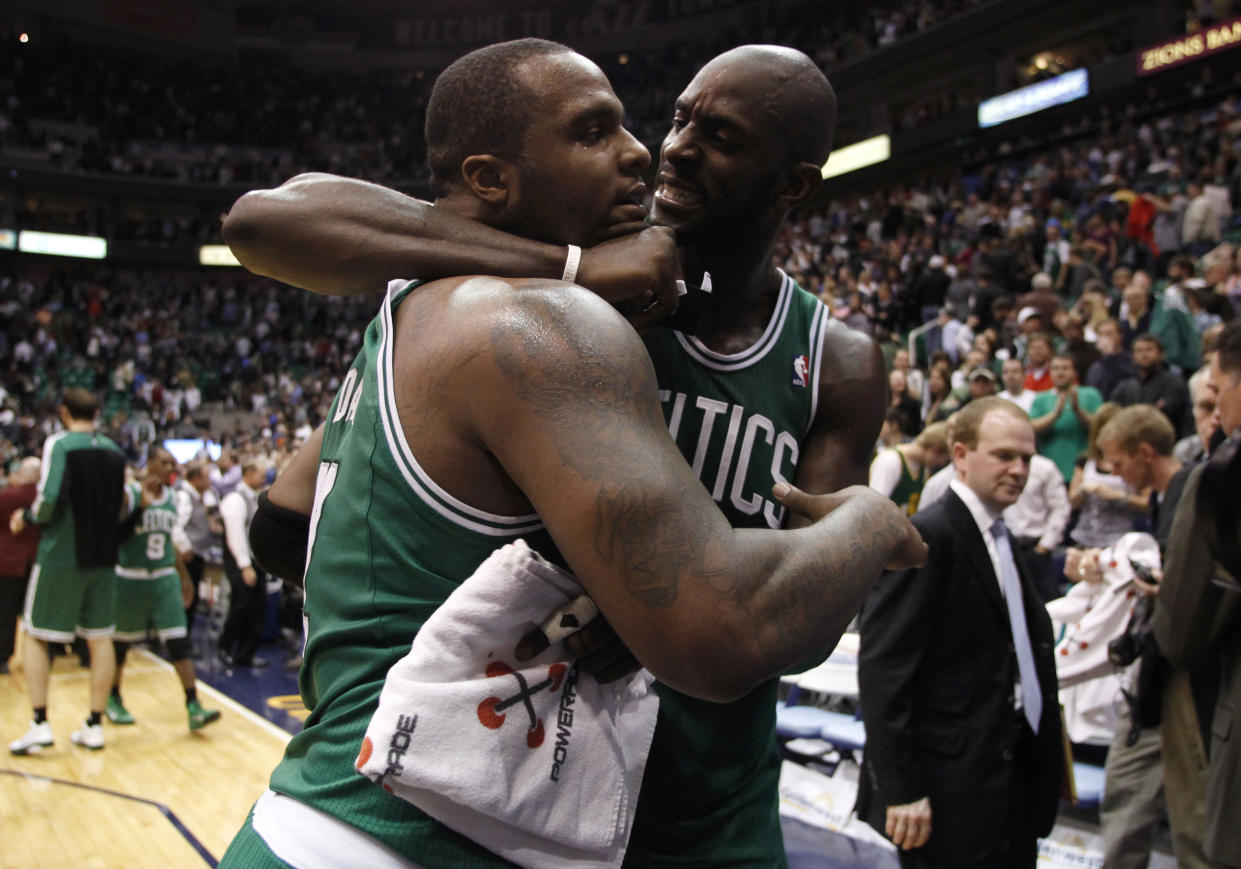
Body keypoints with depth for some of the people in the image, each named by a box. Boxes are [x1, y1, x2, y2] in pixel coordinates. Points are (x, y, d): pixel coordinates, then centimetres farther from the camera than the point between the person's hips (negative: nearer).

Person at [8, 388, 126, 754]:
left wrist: (27, 517, 0)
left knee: (35, 636, 8)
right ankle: (94, 726, 13)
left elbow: (50, 498, -19)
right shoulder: (114, 451, 9)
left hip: (60, 556, -5)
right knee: (100, 638, 8)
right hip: (103, 557, 5)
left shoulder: (59, 443, -9)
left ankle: (40, 724, 5)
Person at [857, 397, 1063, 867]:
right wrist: (900, 789, -21)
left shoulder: (1000, 537, 13)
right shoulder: (924, 537, -16)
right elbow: (882, 667, -21)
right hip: (953, 789, -9)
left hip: (1015, 773, 9)